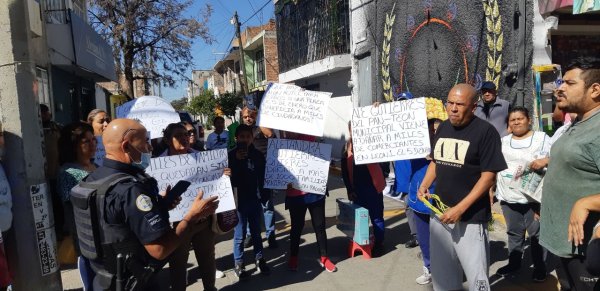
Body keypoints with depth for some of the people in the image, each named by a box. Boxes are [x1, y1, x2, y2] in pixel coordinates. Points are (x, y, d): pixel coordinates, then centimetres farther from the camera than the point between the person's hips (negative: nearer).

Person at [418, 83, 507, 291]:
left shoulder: (485, 131, -12)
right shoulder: (443, 128, 8)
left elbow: (488, 176, -15)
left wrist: (460, 208, -20)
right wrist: (424, 185, 2)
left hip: (470, 217, -6)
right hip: (440, 212, 6)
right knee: (441, 271, 17)